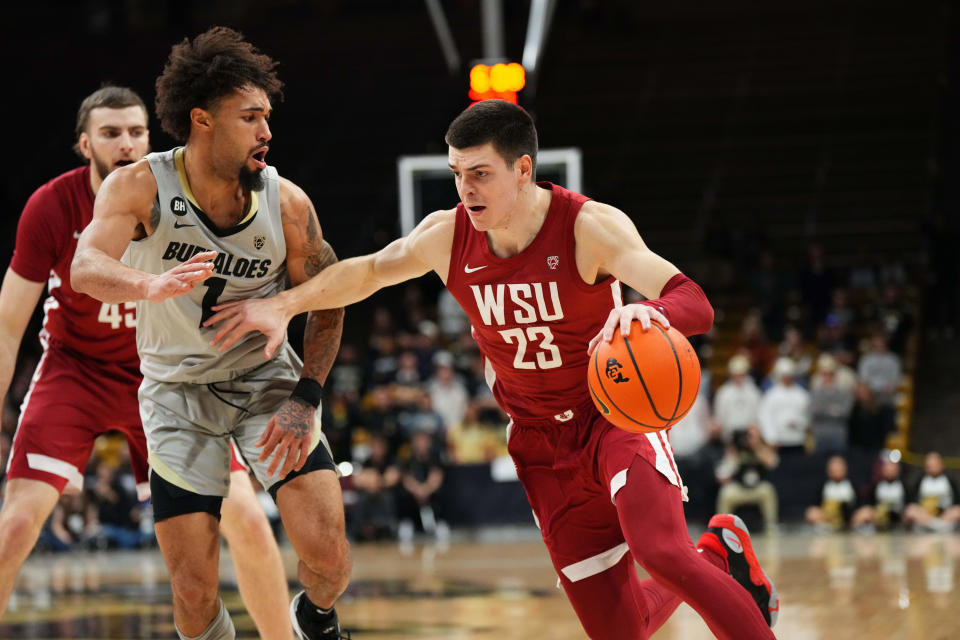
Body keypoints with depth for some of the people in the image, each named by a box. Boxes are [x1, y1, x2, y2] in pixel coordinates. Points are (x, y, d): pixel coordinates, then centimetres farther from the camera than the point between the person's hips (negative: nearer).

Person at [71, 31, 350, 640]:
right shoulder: (140, 188, -19)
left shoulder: (287, 203, -15)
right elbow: (86, 269, -35)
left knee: (328, 557, -13)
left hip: (266, 378, 1)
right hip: (178, 391, -1)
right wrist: (153, 285, -56)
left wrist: (304, 398, -14)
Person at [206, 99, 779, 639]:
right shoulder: (447, 237, -8)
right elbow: (368, 271, 13)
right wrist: (283, 306, 4)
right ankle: (716, 556, 30)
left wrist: (650, 313, -55)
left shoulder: (591, 227, -21)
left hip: (614, 415, -4)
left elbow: (696, 304, -33)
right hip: (542, 443, 4)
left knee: (661, 552, -33)